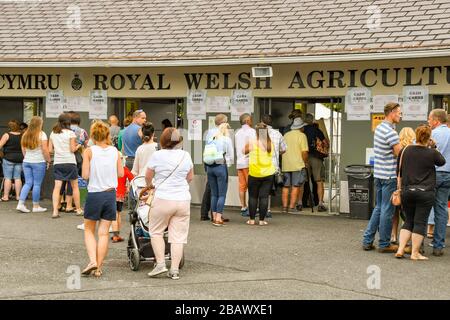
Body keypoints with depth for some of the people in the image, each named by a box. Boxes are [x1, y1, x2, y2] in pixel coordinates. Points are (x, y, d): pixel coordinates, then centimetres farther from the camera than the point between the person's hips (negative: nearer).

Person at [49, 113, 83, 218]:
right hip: (70, 162, -3)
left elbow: (50, 149, 6)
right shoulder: (70, 133, -7)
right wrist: (78, 146, 11)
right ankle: (78, 209, 19)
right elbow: (72, 149, -9)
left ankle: (55, 211, -11)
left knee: (57, 187, -2)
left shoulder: (53, 133, 7)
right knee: (75, 186, 10)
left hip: (57, 162, 3)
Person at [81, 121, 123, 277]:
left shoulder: (89, 151, -7)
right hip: (110, 194, 2)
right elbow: (121, 173, 5)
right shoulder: (115, 151, 1)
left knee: (89, 230, 12)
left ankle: (93, 260, -6)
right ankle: (98, 267, 8)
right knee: (104, 232, 7)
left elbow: (85, 175, -10)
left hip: (94, 194, -2)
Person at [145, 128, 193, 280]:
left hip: (163, 200, -3)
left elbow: (148, 176, 7)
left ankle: (160, 264, 3)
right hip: (183, 200, 3)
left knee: (156, 232, 13)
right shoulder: (186, 155, 5)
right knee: (178, 236, 5)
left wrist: (150, 185, 29)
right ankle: (175, 270, 4)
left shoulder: (157, 155, -4)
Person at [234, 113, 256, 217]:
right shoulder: (251, 131, -6)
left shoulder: (237, 133, 17)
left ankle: (243, 208, 7)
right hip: (248, 162, -7)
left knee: (242, 186, 6)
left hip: (239, 162, 7)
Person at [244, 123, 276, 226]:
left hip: (254, 174, -2)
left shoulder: (252, 143, -8)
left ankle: (252, 219, 10)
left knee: (253, 197, 8)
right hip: (268, 174, 2)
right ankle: (262, 220, 3)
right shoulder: (271, 144, 1)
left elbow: (244, 151, 8)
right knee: (264, 197, 3)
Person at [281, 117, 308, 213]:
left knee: (286, 186, 9)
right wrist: (305, 162, 2)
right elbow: (304, 152, -12)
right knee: (295, 186, -2)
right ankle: (292, 207, -5)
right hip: (297, 165, -5)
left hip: (285, 165, 5)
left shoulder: (286, 135, 12)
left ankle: (285, 206, 10)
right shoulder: (302, 135, -5)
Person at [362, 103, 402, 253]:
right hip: (390, 175, -9)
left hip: (379, 174, 9)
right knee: (387, 210, 0)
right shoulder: (391, 132, -18)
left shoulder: (379, 128, 12)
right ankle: (384, 244, 8)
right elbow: (400, 155, -18)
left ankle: (367, 240, 16)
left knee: (378, 208, 16)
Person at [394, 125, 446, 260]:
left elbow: (399, 171, 8)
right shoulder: (432, 153, -8)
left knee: (408, 221, 15)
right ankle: (415, 253, 6)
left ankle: (400, 250, 9)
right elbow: (442, 162, 13)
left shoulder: (404, 151, 1)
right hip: (425, 192, -4)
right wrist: (434, 147, 19)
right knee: (420, 222, 3)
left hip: (407, 191, 4)